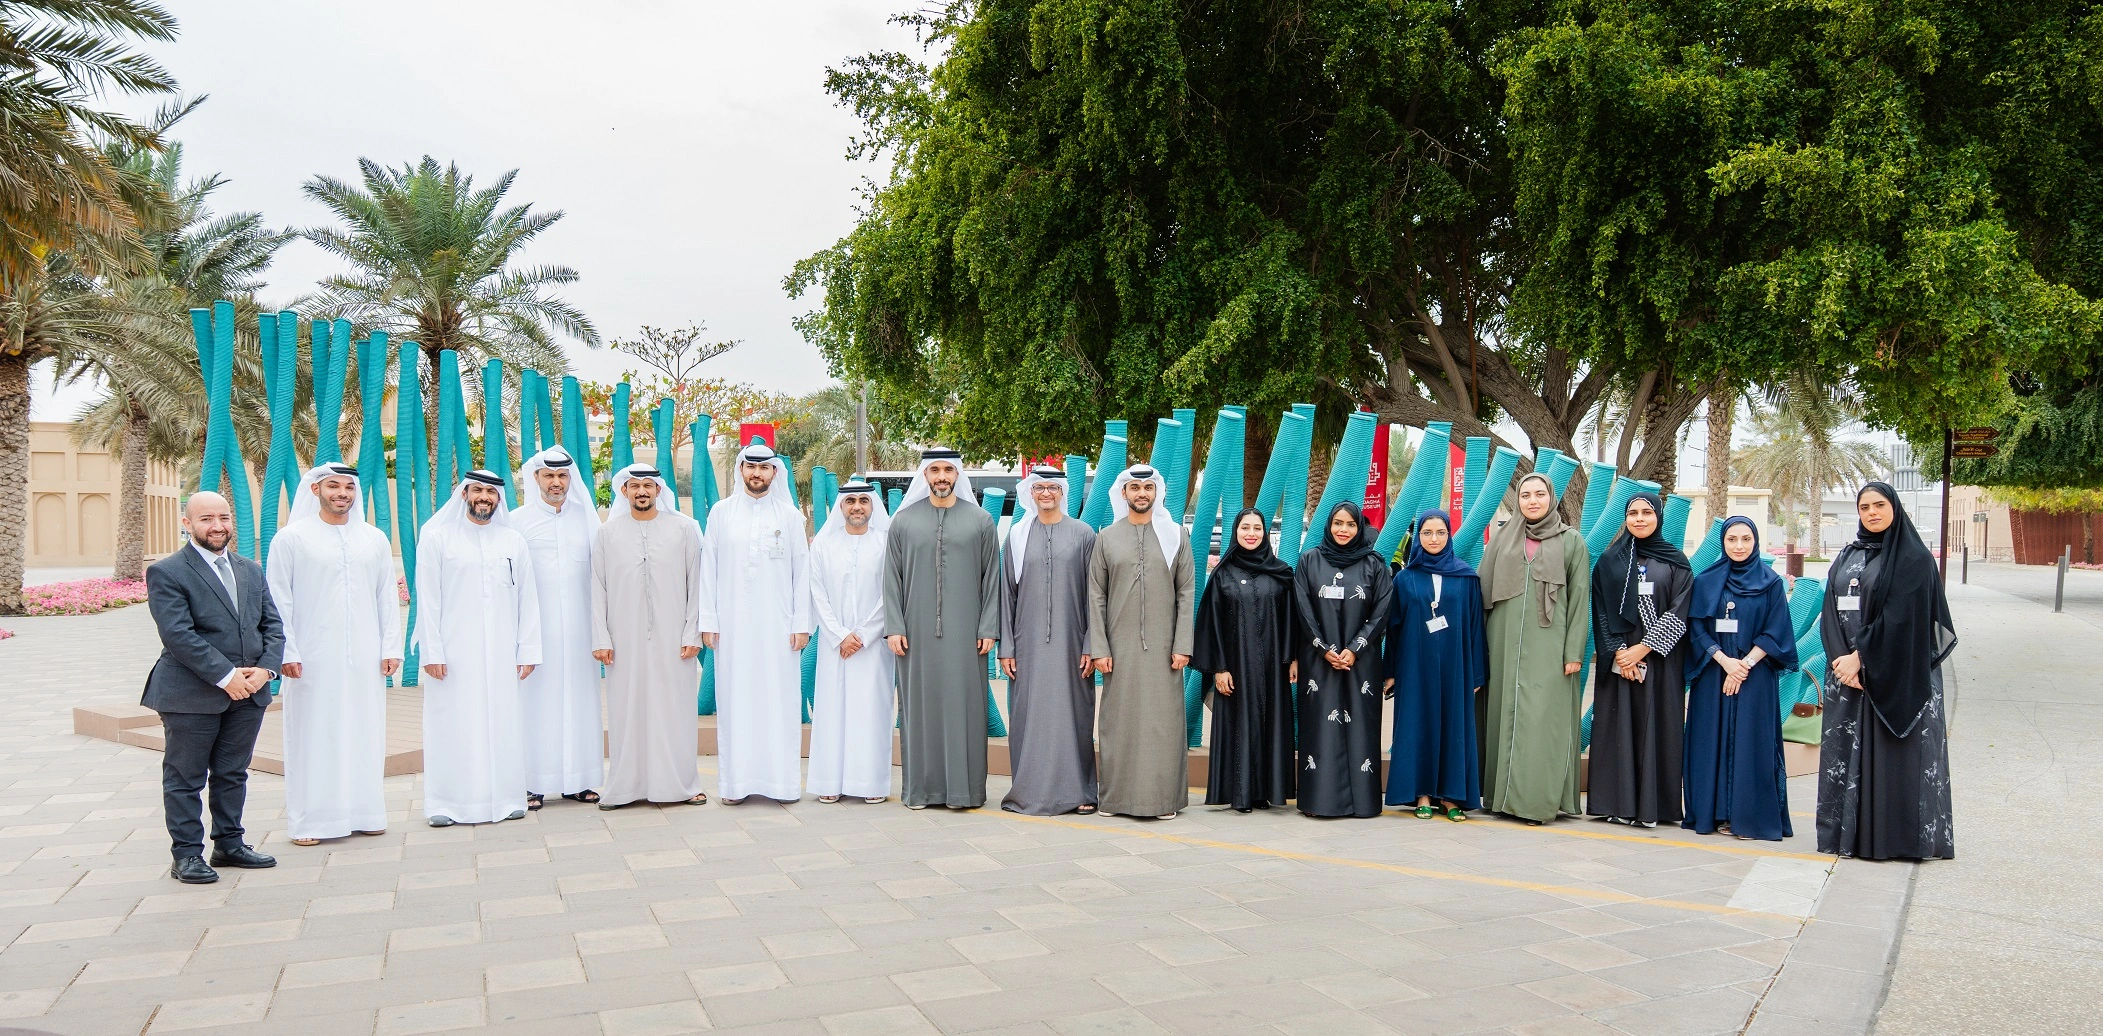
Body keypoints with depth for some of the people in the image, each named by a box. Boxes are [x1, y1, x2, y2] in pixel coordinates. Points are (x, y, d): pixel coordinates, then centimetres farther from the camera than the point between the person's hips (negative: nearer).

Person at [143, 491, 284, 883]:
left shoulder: (250, 571, 13)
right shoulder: (167, 573, -6)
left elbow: (272, 624, 10)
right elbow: (179, 635, -15)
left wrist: (266, 669, -7)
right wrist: (225, 676, -19)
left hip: (248, 693, 6)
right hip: (192, 696, -5)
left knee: (233, 774, 14)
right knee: (186, 778, 4)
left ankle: (229, 845, 25)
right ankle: (187, 855, 13)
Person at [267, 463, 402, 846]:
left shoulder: (375, 539, 10)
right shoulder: (291, 538, 1)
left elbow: (387, 597, 10)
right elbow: (278, 601, -2)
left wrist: (391, 647, 4)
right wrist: (286, 652, -9)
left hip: (365, 660, 3)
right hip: (312, 660, -3)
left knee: (365, 734, 6)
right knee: (312, 736, 2)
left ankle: (363, 812, 16)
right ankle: (308, 820, 10)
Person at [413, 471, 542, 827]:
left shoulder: (514, 541, 11)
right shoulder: (437, 538, 4)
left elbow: (527, 598, 9)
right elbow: (428, 598, 0)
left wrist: (528, 649, 3)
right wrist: (432, 651, -7)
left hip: (501, 652, 2)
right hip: (454, 651, -2)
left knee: (502, 724, 3)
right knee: (453, 725, -1)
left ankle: (505, 798, 11)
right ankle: (448, 803, 6)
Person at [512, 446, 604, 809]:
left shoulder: (586, 513, 9)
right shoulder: (519, 519, 3)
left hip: (578, 624, 2)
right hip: (536, 625, -2)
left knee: (578, 696, 4)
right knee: (537, 698, -2)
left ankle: (577, 780, 11)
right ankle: (533, 783, 3)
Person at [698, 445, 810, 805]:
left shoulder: (789, 515, 5)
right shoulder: (721, 512, 7)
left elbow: (801, 572, 4)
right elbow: (708, 569, 5)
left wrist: (802, 623, -2)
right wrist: (708, 620, -1)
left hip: (778, 624, 0)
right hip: (732, 624, 1)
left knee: (780, 699, 0)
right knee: (734, 700, 2)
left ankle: (782, 780, 7)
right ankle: (735, 781, 9)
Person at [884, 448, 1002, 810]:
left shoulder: (981, 520, 5)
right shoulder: (904, 521, 7)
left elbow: (992, 577, 4)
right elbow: (891, 578, 6)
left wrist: (988, 628, -3)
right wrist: (893, 627, -2)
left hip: (964, 633, -1)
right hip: (917, 631, 1)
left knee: (964, 704, 0)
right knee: (920, 705, 4)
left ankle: (964, 787, 7)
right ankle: (921, 787, 13)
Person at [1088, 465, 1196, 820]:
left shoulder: (1176, 535, 6)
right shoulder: (1107, 537, 7)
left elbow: (1186, 593, 2)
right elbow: (1096, 596, 5)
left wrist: (1183, 645, -6)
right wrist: (1098, 648, -3)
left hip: (1163, 646, -1)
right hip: (1120, 645, 1)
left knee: (1163, 720, -1)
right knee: (1119, 720, 3)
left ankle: (1164, 797, 6)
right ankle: (1117, 795, 11)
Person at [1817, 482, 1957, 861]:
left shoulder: (1914, 558, -5)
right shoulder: (1846, 557, 13)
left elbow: (1902, 617, -13)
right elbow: (1831, 611, 6)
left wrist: (1861, 658, -16)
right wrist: (1841, 658, -9)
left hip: (1895, 674, -6)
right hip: (1847, 670, 6)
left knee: (1892, 754, -3)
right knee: (1845, 750, 6)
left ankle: (1900, 837, 4)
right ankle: (1849, 833, 12)